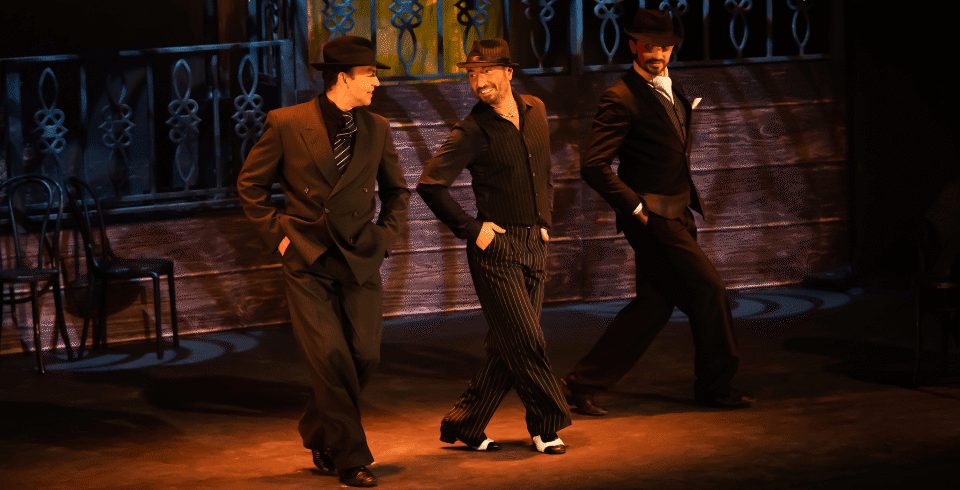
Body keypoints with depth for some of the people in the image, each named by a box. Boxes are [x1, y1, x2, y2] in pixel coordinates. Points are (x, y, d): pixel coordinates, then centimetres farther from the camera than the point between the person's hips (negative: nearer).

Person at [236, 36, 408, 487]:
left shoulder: (376, 129, 6)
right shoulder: (286, 124, -4)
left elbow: (397, 191, 20)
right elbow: (250, 185, 5)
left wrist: (384, 237, 8)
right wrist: (277, 234, -2)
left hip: (359, 260, 3)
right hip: (307, 262, -3)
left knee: (365, 355, -3)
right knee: (331, 357, -11)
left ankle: (319, 432, 23)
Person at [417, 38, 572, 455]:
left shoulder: (535, 111, 8)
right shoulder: (473, 131, -12)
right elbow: (430, 184, -16)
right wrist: (471, 229, -14)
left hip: (533, 246, 6)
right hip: (496, 246, -6)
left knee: (507, 347, 8)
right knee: (527, 342, -6)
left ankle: (463, 425, 18)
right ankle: (547, 427, 7)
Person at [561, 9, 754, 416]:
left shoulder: (671, 89, 11)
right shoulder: (622, 99, -17)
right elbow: (594, 166, -22)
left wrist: (689, 196, 16)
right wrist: (636, 208, -18)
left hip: (676, 214, 9)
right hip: (653, 217, -9)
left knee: (653, 305, 10)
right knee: (708, 288, -5)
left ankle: (583, 384, 14)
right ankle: (715, 385, 11)